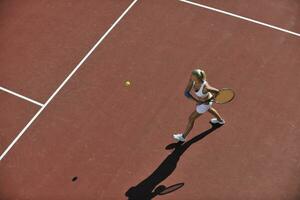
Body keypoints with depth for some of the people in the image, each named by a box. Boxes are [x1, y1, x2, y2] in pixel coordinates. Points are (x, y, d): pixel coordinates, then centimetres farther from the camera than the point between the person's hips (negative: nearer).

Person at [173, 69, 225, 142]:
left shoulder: (206, 87, -46)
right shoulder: (192, 79, -29)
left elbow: (217, 91, -26)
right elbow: (186, 92, -23)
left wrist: (210, 99, -12)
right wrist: (197, 101, -31)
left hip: (205, 103, -7)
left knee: (191, 118, 12)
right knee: (209, 109, 39)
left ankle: (183, 137, 38)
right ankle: (220, 120, 71)